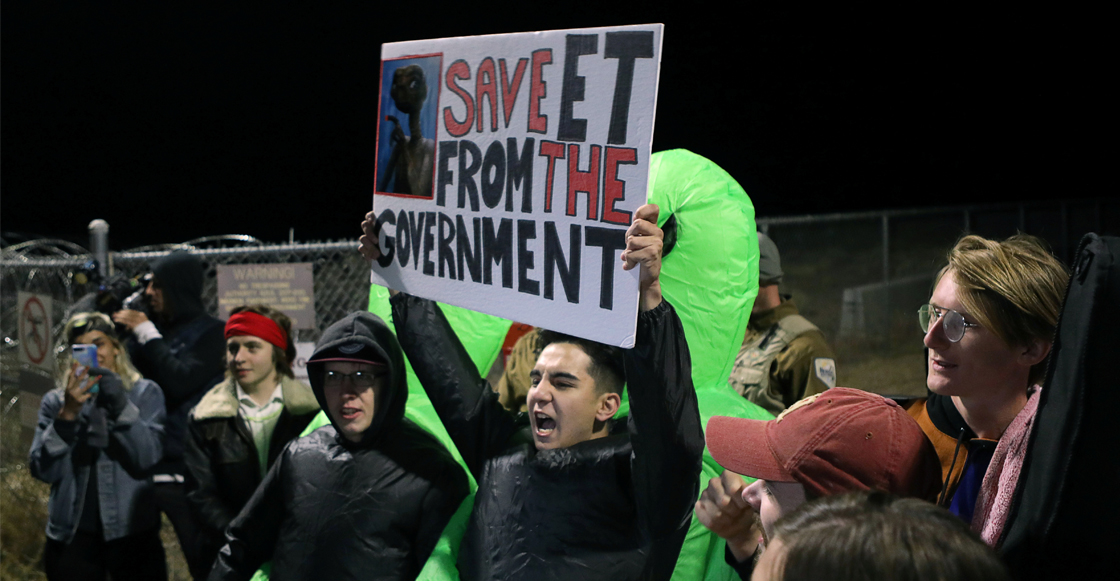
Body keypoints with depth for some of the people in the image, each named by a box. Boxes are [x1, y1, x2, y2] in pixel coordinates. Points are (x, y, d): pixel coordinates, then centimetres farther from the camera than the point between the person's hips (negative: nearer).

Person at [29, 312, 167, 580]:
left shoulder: (146, 394, 5)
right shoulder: (55, 402, 9)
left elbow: (148, 458, -9)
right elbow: (43, 470, -3)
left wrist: (121, 407, -21)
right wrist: (67, 414, -15)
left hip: (134, 531, -1)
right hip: (72, 536, 1)